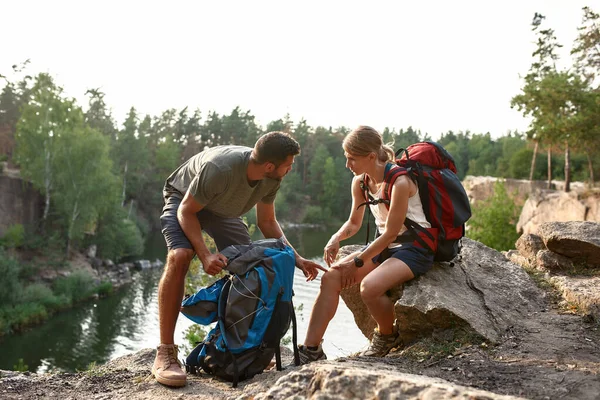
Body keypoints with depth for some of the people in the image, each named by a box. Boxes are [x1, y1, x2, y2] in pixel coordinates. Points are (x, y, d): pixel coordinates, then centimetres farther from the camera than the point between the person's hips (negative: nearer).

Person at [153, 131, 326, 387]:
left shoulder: (271, 179, -20)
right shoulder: (219, 168, -41)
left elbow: (267, 223, -5)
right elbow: (186, 212, -29)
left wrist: (296, 259, -13)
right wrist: (205, 255, -39)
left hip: (223, 211, 6)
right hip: (184, 201, -6)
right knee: (180, 257, -31)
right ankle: (165, 353, -26)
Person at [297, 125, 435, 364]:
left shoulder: (399, 182, -22)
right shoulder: (360, 182, 1)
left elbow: (391, 232, -19)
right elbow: (354, 223, 13)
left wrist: (357, 262, -15)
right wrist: (336, 238, -9)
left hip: (415, 248, -7)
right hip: (385, 246, 8)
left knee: (369, 286, -32)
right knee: (331, 277, -12)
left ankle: (387, 335, 1)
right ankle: (311, 349, -7)